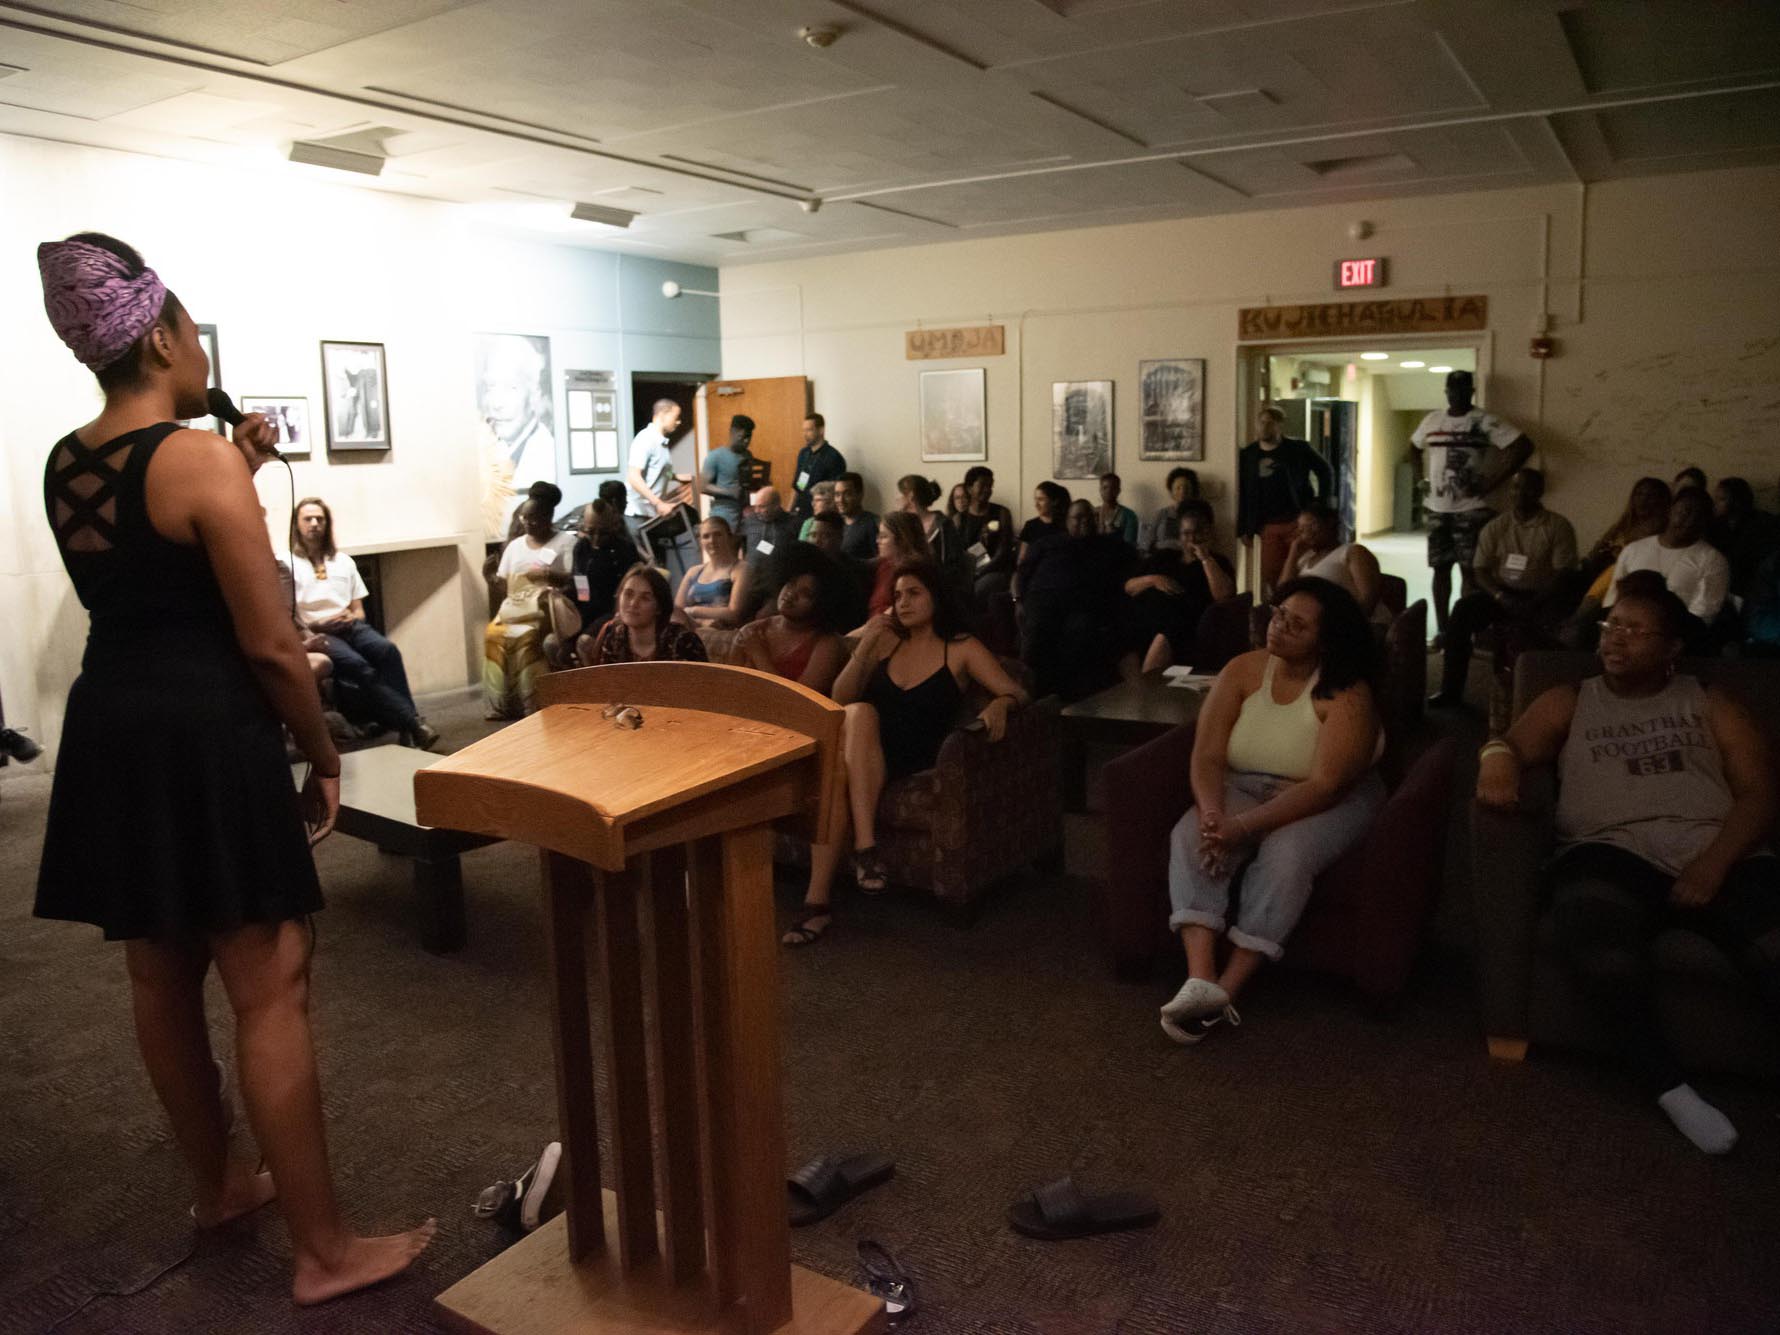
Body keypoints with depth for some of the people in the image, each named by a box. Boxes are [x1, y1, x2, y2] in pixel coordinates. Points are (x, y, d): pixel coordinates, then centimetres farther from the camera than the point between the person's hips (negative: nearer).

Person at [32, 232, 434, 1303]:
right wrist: (324, 753, -4)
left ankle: (219, 1185, 38)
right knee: (271, 989, -2)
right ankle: (325, 1250, 7)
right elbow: (270, 644, -17)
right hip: (205, 737, -9)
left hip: (109, 730, 9)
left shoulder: (65, 465, 10)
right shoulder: (198, 456, -15)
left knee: (161, 977, 19)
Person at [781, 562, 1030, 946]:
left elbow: (1017, 692, 0)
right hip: (861, 752, 3)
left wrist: (1000, 704, -24)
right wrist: (864, 645, 0)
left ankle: (817, 900, -35)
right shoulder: (886, 641, 19)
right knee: (859, 711, -35)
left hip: (913, 760, -3)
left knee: (838, 779, -35)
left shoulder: (963, 648, 8)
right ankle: (865, 845, -40)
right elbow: (839, 698, 13)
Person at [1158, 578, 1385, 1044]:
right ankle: (1200, 979, -38)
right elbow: (1207, 756, -7)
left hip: (1329, 802, -3)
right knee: (1190, 837, -26)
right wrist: (1211, 813, -28)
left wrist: (1244, 826, -33)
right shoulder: (1243, 671, -2)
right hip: (1243, 790, 4)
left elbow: (1325, 786, -24)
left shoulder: (1347, 695, -15)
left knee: (1287, 852, -35)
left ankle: (1226, 992, -34)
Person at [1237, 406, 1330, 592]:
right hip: (1269, 526, 2)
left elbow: (1325, 472, 10)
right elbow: (1242, 494, 9)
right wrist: (1243, 529, 5)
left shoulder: (1298, 448, -1)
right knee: (1270, 578, -1)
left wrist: (1322, 505, 1)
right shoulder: (1247, 455, 6)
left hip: (1299, 521, -2)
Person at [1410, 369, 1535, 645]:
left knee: (1469, 570, -4)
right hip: (1437, 508, 5)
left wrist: (1491, 481, -14)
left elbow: (1524, 446, -12)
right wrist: (1423, 480, 13)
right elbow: (1414, 446, 26)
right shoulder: (1432, 420, 9)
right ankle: (1441, 629, 15)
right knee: (1440, 568, 8)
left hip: (1470, 509, -5)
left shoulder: (1485, 422, -6)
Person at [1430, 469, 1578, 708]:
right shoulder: (1495, 527, 10)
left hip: (1541, 598, -2)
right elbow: (1480, 570, 5)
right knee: (1463, 609, -27)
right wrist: (1500, 596, -16)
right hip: (1501, 595, 3)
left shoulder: (1558, 526, 0)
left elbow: (1562, 575, -7)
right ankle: (1451, 690, -27)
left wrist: (1531, 604, -22)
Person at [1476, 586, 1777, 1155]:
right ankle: (1668, 1086, -18)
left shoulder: (1709, 704, 21)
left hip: (1720, 855, 1)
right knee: (1598, 945, -36)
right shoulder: (1569, 702, 22)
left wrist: (1713, 864, -10)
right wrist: (1498, 758, -22)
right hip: (1612, 853, 0)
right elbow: (1514, 743, 7)